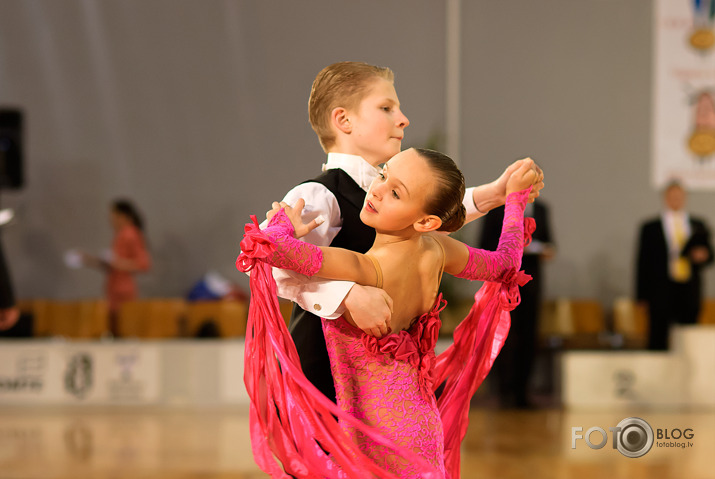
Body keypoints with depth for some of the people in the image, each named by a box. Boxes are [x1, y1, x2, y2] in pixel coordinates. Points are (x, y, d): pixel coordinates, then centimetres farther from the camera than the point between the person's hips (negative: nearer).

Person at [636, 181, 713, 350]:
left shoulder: (699, 226, 14)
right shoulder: (650, 228, 6)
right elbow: (643, 262, 4)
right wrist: (643, 296, -2)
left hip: (690, 294, 2)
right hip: (661, 293, -2)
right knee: (658, 342, -3)